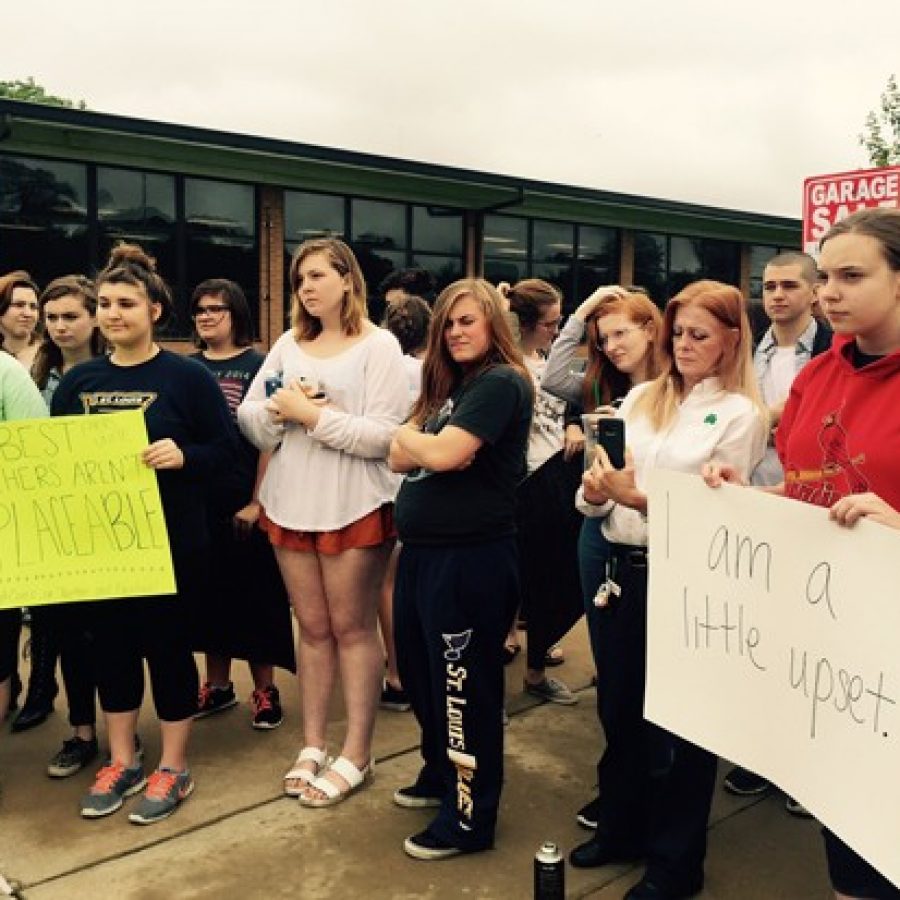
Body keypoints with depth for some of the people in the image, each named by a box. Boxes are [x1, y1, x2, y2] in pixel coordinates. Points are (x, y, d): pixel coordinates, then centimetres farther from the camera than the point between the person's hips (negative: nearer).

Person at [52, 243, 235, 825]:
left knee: (167, 644, 5)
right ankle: (122, 762, 30)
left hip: (170, 539, -5)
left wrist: (182, 456, -26)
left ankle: (174, 769, 22)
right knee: (111, 643, 13)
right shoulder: (78, 381, 7)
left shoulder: (187, 376, -7)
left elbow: (225, 450, -8)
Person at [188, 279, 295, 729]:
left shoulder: (257, 365, -3)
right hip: (197, 498, 4)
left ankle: (265, 689, 17)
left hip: (243, 501, -4)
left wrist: (257, 501, -12)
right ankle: (218, 685, 27)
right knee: (209, 592, 12)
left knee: (254, 594, 3)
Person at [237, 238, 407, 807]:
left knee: (352, 628, 4)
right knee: (312, 627, 12)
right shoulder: (288, 344, 11)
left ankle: (357, 755, 16)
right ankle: (312, 746, 24)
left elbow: (386, 436, -16)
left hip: (356, 508, -5)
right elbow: (248, 419, 9)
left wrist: (312, 415, -17)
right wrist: (279, 410, -12)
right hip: (290, 504, 5)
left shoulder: (379, 346, -6)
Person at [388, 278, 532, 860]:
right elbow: (400, 458, 9)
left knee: (465, 686, 2)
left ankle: (469, 818, 17)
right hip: (422, 550, 9)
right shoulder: (446, 383, 15)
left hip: (471, 556, -9)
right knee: (419, 672, 21)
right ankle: (442, 774, 42)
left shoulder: (501, 383, -12)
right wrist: (419, 445, -12)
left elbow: (444, 453, -23)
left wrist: (409, 438, -3)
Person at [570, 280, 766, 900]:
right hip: (626, 568, 6)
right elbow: (599, 497, 7)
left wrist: (637, 498, -22)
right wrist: (596, 491, -15)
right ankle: (621, 827, 39)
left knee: (679, 721, 8)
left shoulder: (740, 414, -7)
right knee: (619, 707, 17)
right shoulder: (641, 398, 9)